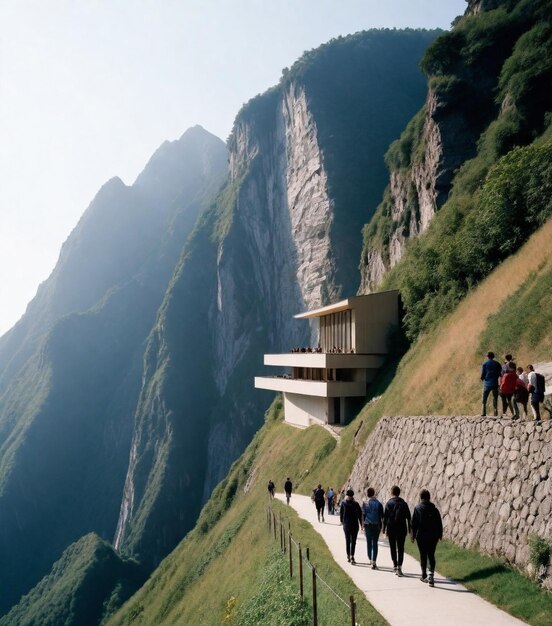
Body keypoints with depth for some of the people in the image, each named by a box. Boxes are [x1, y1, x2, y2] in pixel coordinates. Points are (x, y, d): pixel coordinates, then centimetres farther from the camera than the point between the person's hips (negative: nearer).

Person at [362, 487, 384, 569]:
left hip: (368, 525, 0)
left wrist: (363, 526, 5)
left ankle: (370, 560, 21)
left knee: (369, 543, 13)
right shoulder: (378, 504, -3)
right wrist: (380, 526, 9)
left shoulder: (365, 503, -4)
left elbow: (363, 515, -2)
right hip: (376, 525, 0)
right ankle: (374, 562, -4)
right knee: (375, 543, 3)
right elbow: (381, 516, 0)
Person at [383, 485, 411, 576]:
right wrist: (409, 529, 12)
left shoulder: (389, 503, -5)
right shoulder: (403, 503, 3)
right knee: (401, 548, 1)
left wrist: (384, 529, -1)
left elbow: (385, 517, -7)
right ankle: (399, 567, -10)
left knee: (393, 547, 14)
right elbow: (408, 517, 5)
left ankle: (395, 565, 23)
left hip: (391, 529, -1)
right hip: (402, 529, 1)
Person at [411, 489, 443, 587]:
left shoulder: (417, 508, -6)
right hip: (433, 536, 2)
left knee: (423, 556, 9)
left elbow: (414, 523, -6)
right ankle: (431, 574, -9)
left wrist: (413, 535, 1)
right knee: (431, 555, 9)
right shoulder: (434, 509, 1)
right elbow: (439, 523, 4)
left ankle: (424, 576, 15)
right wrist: (440, 535, 13)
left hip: (421, 536, -2)